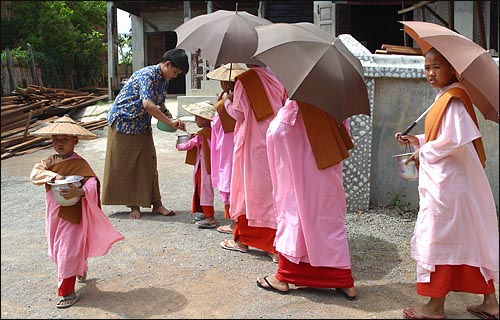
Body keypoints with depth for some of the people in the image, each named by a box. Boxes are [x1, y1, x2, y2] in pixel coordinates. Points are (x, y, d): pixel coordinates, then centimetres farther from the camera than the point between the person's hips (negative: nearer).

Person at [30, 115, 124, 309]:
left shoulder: (79, 164, -12)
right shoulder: (49, 162, 5)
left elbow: (93, 183, -21)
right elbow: (35, 173, -10)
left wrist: (79, 192, -39)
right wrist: (54, 176, -27)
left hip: (72, 214, -7)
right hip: (54, 214, 7)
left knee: (67, 251, -4)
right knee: (56, 249, 20)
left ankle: (67, 292, 7)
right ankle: (81, 269, 46)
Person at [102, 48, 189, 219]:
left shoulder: (164, 80, 4)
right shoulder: (147, 75, -24)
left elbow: (159, 105, 15)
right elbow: (148, 104, -35)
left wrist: (173, 119, -3)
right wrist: (170, 122, -32)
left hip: (142, 125, 8)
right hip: (123, 121, -8)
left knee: (148, 163, 5)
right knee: (125, 165, 1)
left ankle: (156, 203, 9)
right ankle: (133, 205, 9)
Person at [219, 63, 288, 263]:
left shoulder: (244, 80, -9)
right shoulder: (277, 78, 3)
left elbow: (238, 113, -6)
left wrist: (228, 101, 13)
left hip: (251, 144, -4)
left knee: (248, 188, 8)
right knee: (273, 189, 7)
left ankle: (242, 239, 20)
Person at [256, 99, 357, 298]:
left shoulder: (296, 104, -15)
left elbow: (276, 131, -19)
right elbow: (344, 130, 11)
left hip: (303, 172, -6)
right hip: (330, 176, 6)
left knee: (295, 217, 5)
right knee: (332, 221, 11)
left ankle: (284, 277, 14)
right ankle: (345, 282, 14)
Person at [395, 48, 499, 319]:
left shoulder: (452, 100, -16)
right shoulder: (445, 97, 14)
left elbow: (454, 140, -24)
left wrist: (423, 153, -12)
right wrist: (417, 141, 10)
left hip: (446, 183, -10)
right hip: (453, 181, 10)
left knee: (437, 238, -1)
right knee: (473, 239, 13)